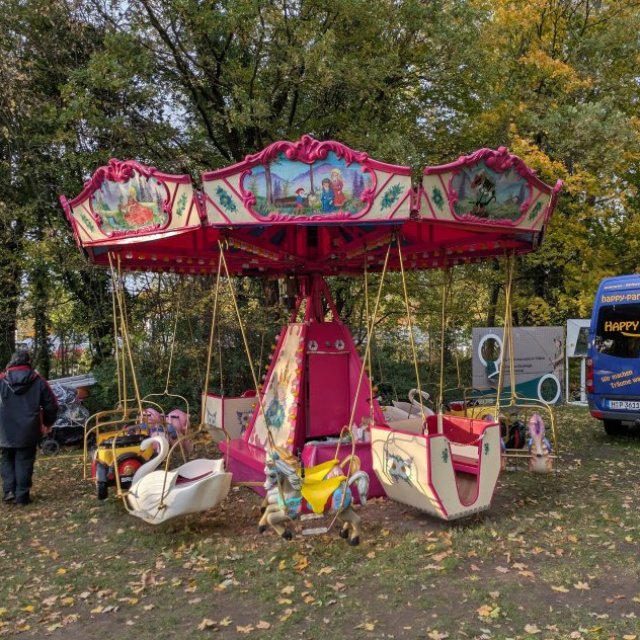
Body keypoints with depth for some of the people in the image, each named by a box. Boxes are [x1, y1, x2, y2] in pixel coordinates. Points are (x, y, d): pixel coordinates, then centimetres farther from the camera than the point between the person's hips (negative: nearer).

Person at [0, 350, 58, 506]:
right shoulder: (38, 380, -3)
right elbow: (51, 405, 1)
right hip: (28, 431, -1)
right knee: (24, 461, 6)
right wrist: (47, 423, 16)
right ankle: (22, 495, 7)